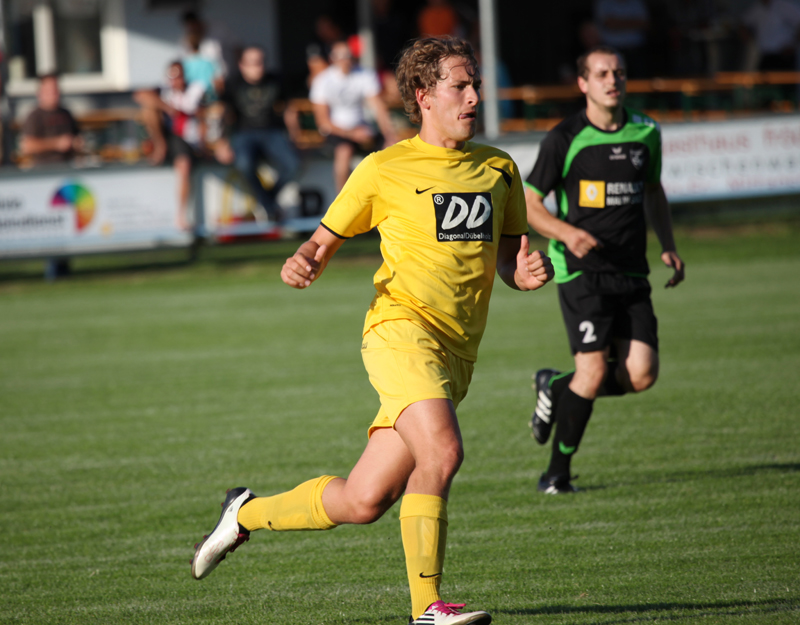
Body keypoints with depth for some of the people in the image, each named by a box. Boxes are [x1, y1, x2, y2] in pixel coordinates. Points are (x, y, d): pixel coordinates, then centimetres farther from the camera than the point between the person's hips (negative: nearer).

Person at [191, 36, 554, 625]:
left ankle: (248, 513, 29)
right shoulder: (384, 169, 3)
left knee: (362, 501, 3)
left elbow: (509, 263, 20)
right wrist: (302, 263, -13)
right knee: (442, 450, -30)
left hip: (456, 353, 5)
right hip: (401, 327, -5)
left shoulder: (499, 169, 16)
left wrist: (530, 271, -4)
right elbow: (325, 241, 10)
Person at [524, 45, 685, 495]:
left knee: (642, 375, -8)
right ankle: (558, 473, 4)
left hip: (631, 273, 5)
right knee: (593, 373, -15)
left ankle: (556, 389, 20)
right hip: (581, 272, -5)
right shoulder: (565, 139, -6)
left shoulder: (646, 133, 8)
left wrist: (669, 246, 15)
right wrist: (566, 232, -20)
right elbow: (528, 204, -2)